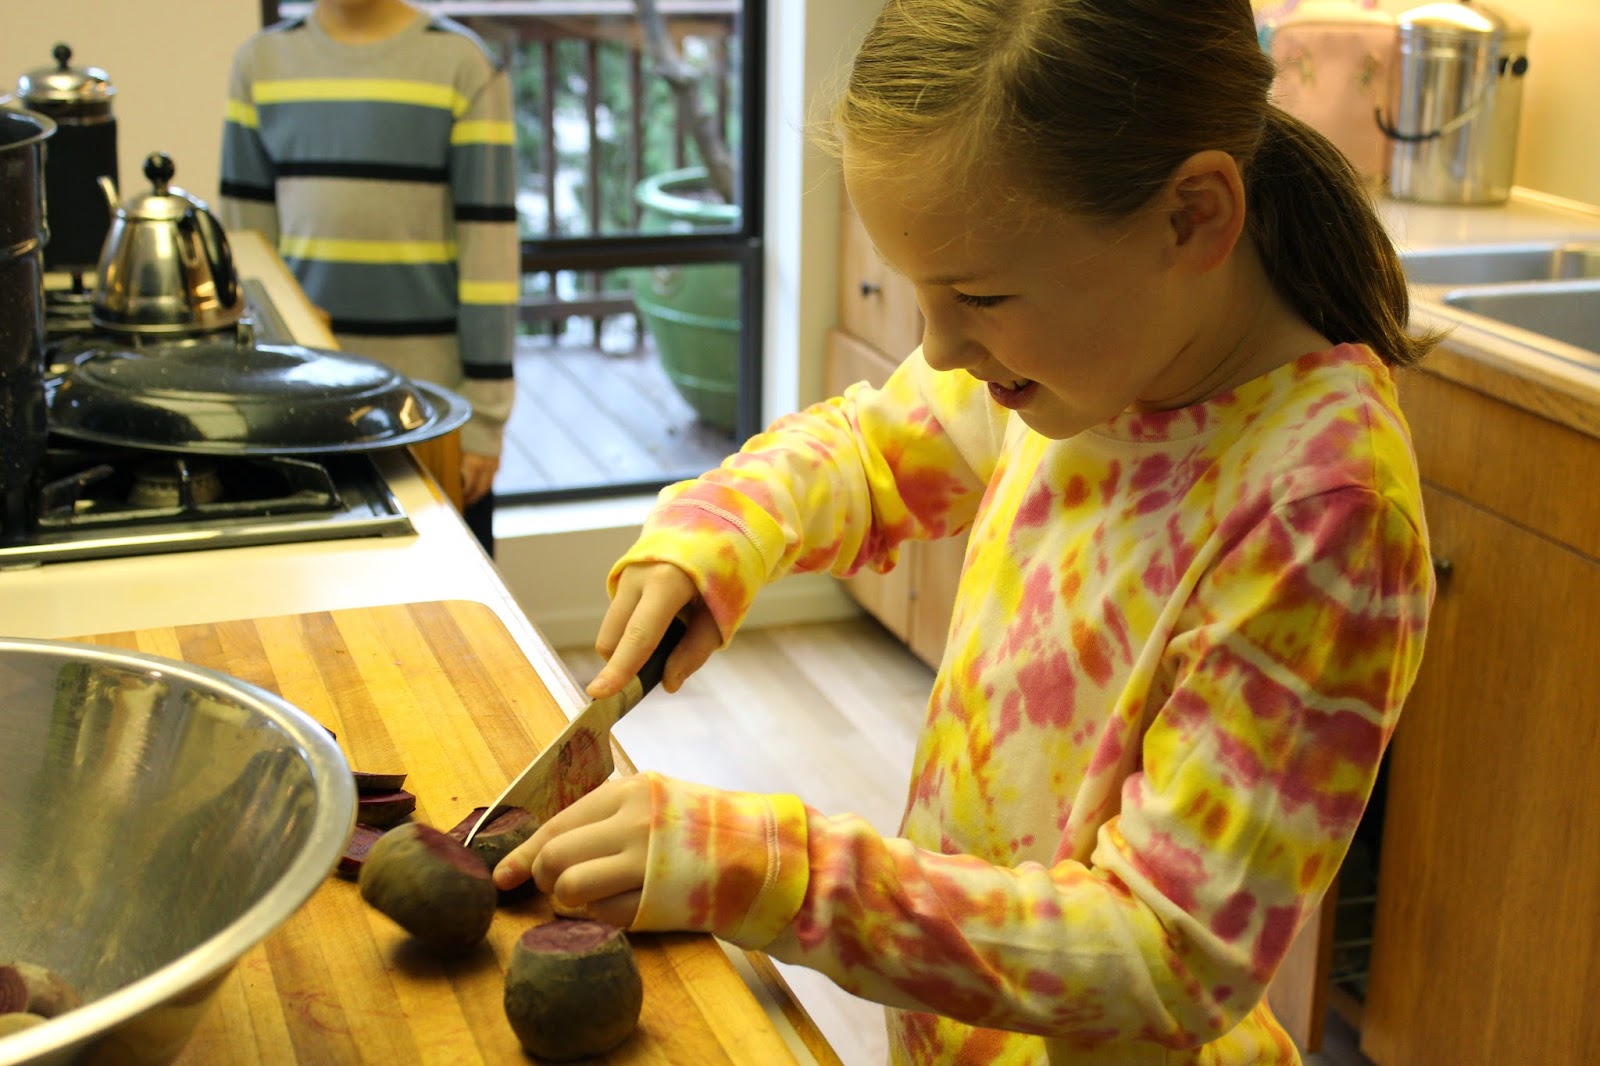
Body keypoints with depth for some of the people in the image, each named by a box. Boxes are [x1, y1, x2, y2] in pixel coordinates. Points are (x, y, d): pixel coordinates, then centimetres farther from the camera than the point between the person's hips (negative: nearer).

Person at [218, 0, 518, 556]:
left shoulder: (464, 65, -4)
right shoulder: (261, 62, 6)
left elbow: (490, 243, -5)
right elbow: (245, 237, 11)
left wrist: (484, 415, -7)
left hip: (430, 390, -2)